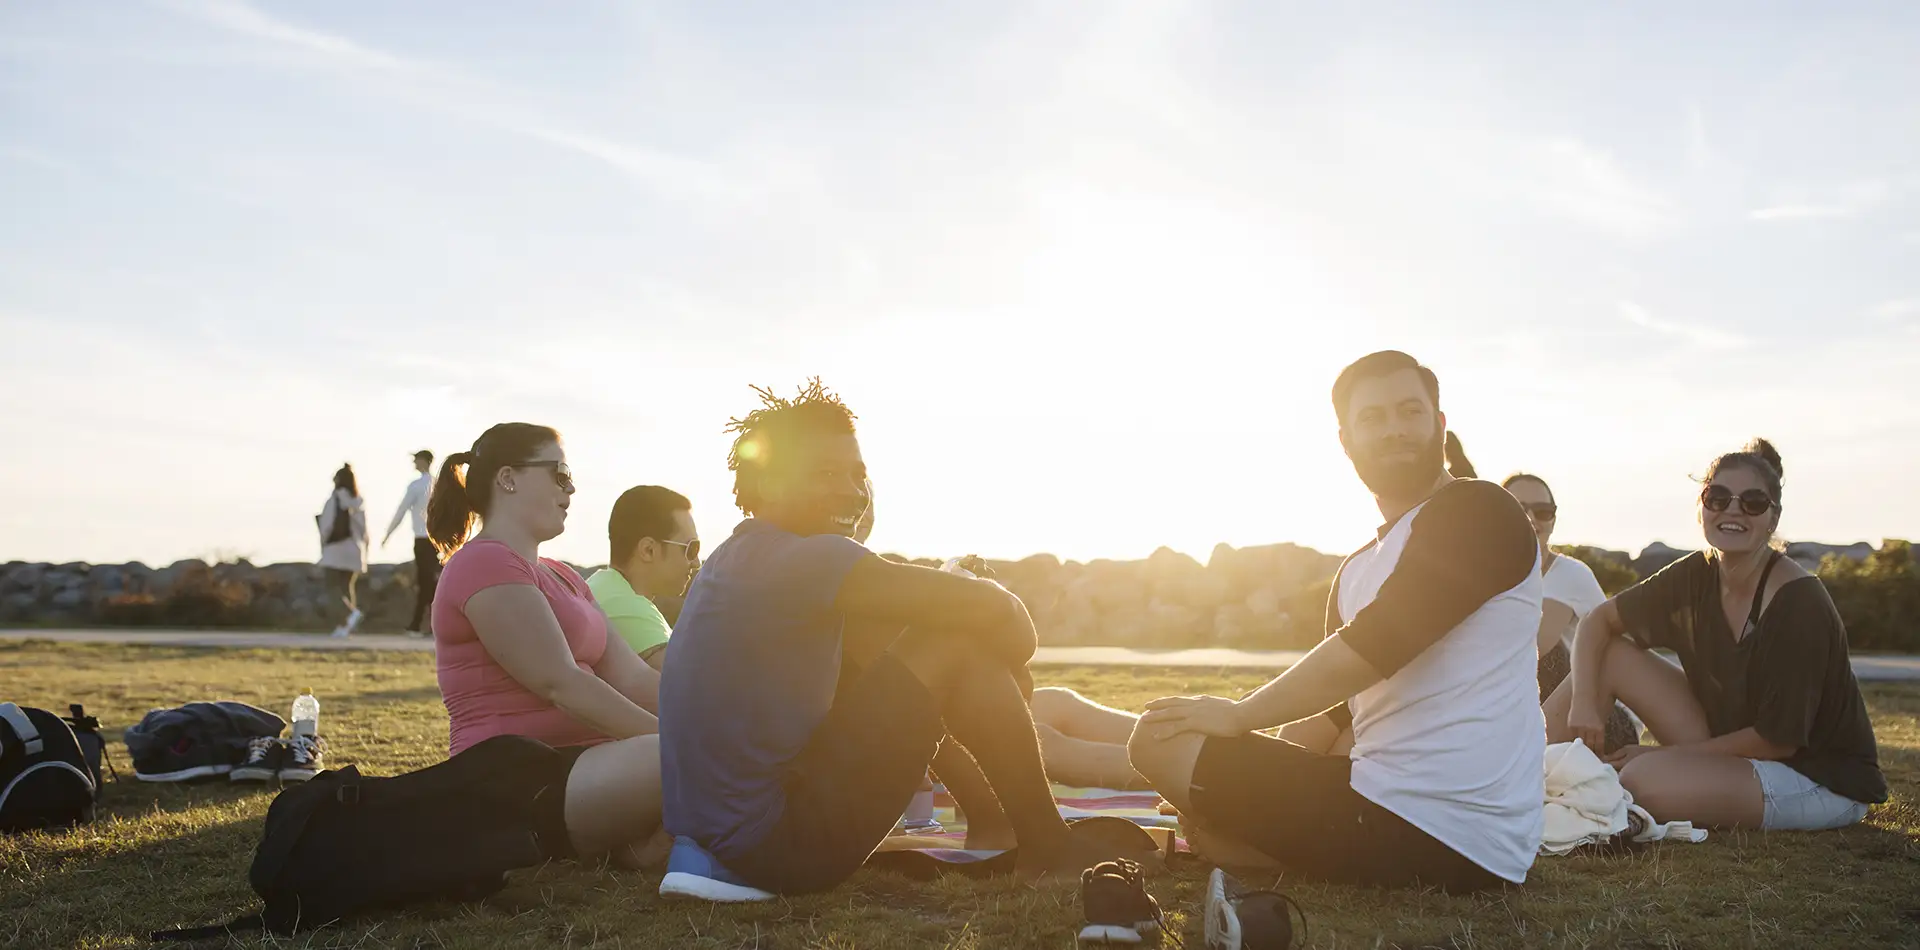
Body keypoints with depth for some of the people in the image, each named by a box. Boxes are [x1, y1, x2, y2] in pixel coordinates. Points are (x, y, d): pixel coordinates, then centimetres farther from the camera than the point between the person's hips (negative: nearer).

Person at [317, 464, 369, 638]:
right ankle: (344, 625, 5)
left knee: (332, 587, -3)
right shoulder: (359, 502, 7)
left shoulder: (334, 500, -8)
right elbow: (363, 529, 7)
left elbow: (326, 526, -9)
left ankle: (353, 611, -26)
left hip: (335, 548, -5)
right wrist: (363, 551, 12)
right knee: (347, 587, 10)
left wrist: (322, 546, 0)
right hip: (354, 549, 5)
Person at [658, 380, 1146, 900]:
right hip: (783, 841, -10)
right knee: (960, 643, -9)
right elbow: (989, 607, -17)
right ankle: (1048, 850, 2)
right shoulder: (806, 558, -16)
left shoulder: (734, 558, 13)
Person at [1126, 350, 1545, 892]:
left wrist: (1241, 715, -9)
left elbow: (1368, 650, -19)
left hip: (1423, 835, -10)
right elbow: (1328, 705, 18)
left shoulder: (1476, 513, -9)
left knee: (1161, 738, -11)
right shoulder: (1358, 570, 19)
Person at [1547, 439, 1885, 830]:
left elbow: (1778, 739, -20)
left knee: (1644, 780, -33)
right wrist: (1584, 700, -13)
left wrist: (1665, 753, -14)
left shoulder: (1800, 603, -23)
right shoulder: (1696, 577, -4)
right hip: (1731, 750, 7)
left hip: (1821, 779, -7)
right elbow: (1600, 620, 4)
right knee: (1611, 654, -5)